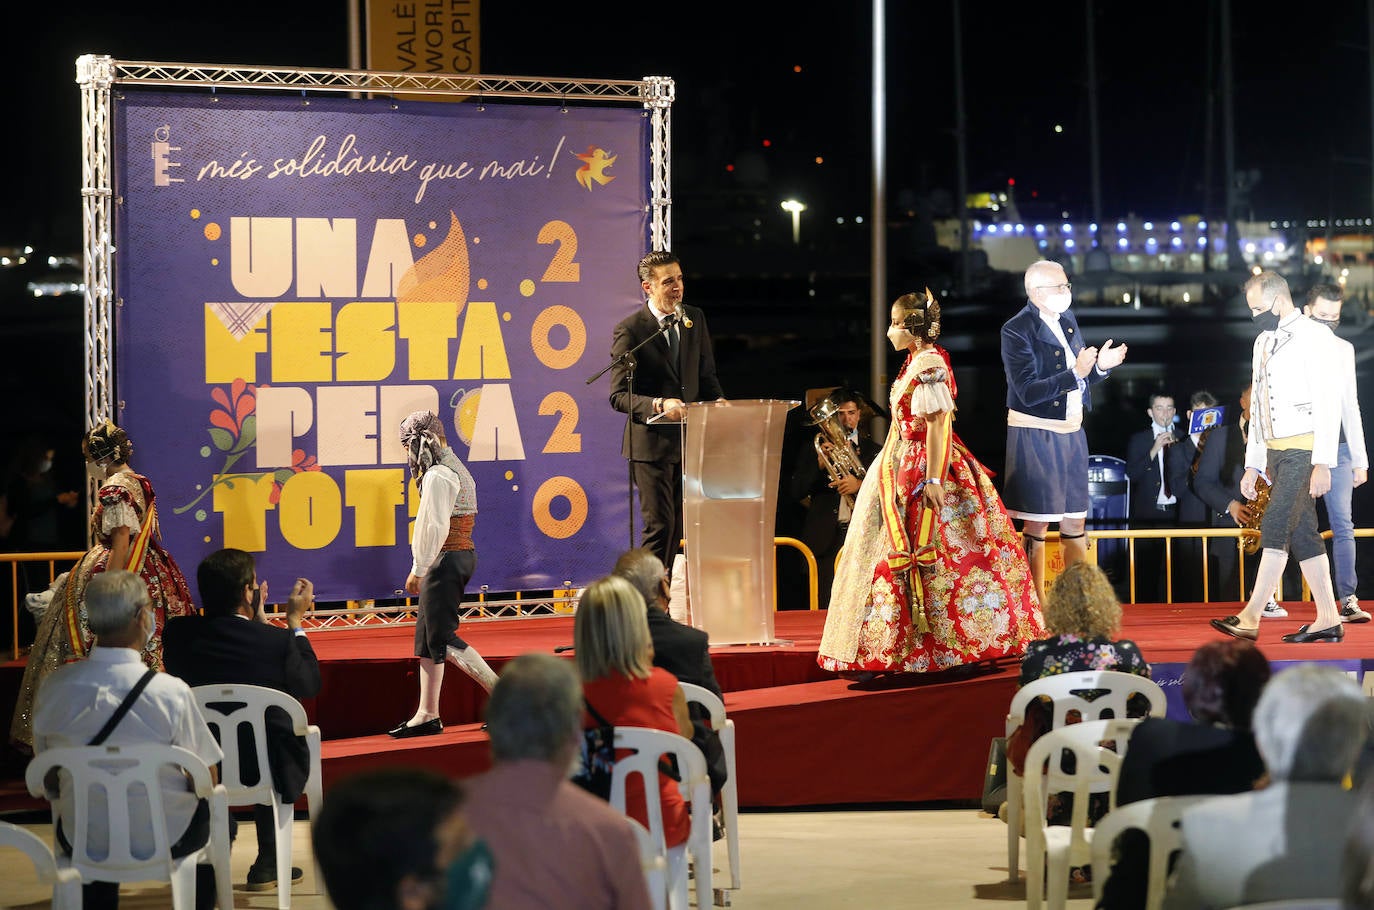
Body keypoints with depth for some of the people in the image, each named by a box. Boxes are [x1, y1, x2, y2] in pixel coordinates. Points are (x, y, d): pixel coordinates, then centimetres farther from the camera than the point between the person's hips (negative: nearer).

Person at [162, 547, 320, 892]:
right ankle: (267, 863, 34)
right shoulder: (277, 641, -18)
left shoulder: (177, 633, -11)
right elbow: (310, 685, -1)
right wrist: (295, 621, 8)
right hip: (267, 772, -3)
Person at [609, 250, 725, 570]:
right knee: (660, 526, -10)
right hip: (651, 444, -6)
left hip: (689, 441, 6)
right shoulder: (629, 330, -10)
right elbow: (619, 396, -12)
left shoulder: (695, 319, 9)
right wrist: (659, 406, -28)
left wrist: (720, 404, -3)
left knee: (678, 525, 11)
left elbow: (707, 376, 17)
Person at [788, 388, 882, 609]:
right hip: (827, 539, 0)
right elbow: (795, 492, 5)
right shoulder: (813, 450, 13)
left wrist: (860, 485, -16)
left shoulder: (873, 451, 15)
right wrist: (819, 464, -9)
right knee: (827, 608, -6)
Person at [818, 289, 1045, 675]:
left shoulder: (928, 365, -16)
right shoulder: (917, 361, 13)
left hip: (923, 470, -10)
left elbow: (937, 424, -21)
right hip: (906, 467, 10)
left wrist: (933, 479, -26)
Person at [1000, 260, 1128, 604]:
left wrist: (1100, 366, -4)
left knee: (1074, 521, 10)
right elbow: (1028, 392, -20)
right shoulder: (1017, 330, -14)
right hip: (1035, 435, -7)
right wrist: (1076, 373, -27)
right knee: (1037, 524, -2)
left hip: (1071, 433, 7)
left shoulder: (1067, 321, 9)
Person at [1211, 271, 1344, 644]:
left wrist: (1323, 463, -19)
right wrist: (1252, 465, 18)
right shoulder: (1263, 342, 17)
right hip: (1275, 451, 8)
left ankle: (1250, 619, -20)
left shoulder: (1312, 336, -8)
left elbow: (1328, 402, -14)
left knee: (1275, 527, -15)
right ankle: (1328, 619, 11)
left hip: (1304, 449, -8)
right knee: (1302, 533, 7)